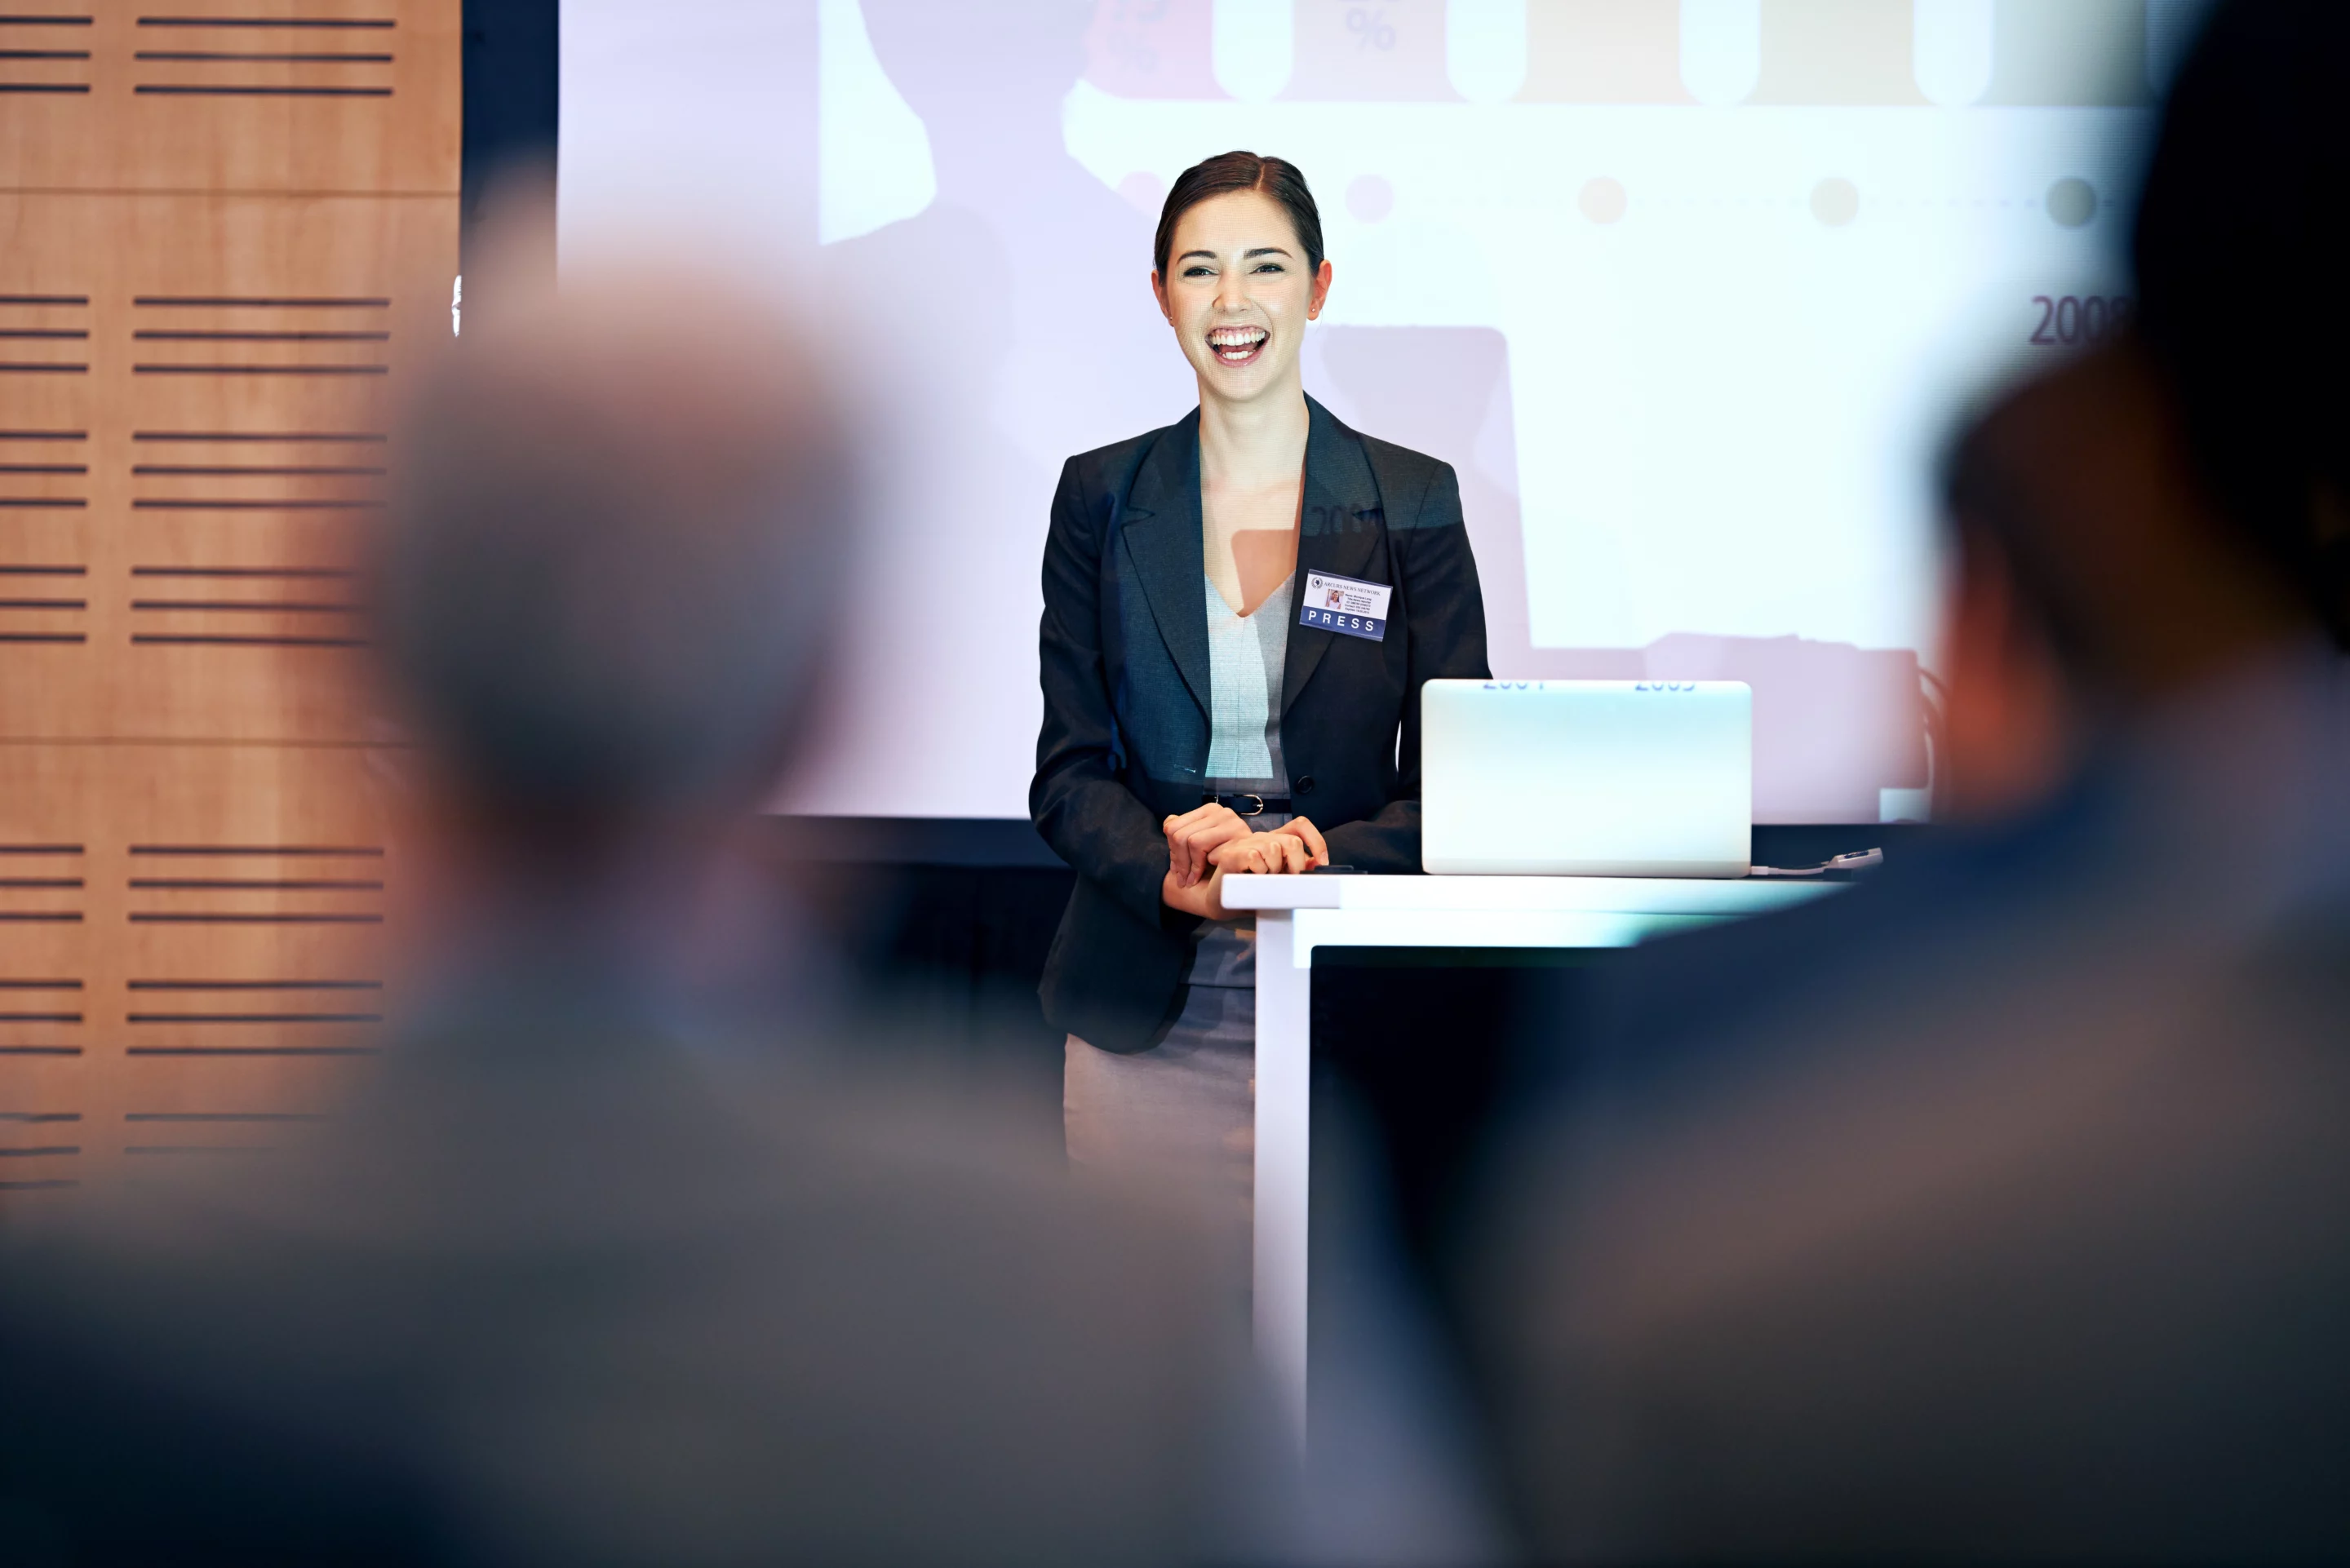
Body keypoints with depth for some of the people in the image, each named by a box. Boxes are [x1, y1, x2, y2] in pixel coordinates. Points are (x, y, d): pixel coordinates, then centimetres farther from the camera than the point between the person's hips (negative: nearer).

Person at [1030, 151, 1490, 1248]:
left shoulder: (1414, 503, 3)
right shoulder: (1101, 500, 7)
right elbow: (1069, 772, 3)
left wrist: (1307, 865, -19)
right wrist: (1176, 876, -18)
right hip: (1146, 1013, 1)